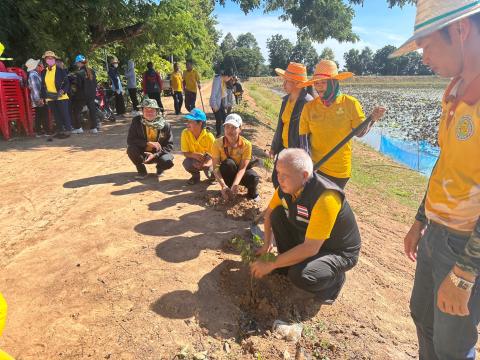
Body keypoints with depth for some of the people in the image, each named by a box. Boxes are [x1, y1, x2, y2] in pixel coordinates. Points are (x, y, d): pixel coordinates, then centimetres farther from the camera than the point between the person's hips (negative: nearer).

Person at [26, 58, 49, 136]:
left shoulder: (35, 74, 15)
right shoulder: (33, 75, -14)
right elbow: (35, 87, -20)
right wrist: (39, 99, -23)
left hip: (38, 98, 10)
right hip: (38, 98, -10)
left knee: (39, 115, 11)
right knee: (44, 114, -6)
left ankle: (38, 131, 15)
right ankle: (46, 130, -3)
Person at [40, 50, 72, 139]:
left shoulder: (60, 70, -3)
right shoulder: (44, 72, 11)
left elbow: (67, 82, -5)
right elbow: (43, 85, 15)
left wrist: (63, 91, -20)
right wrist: (43, 96, 8)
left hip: (61, 97, -5)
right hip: (50, 98, 5)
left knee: (64, 114, -2)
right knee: (56, 116, 10)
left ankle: (67, 131, 5)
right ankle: (60, 131, 18)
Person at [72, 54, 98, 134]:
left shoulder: (79, 73, -14)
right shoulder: (92, 71, 3)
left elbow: (78, 85, -14)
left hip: (82, 95, -5)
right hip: (92, 94, 5)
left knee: (77, 110, 8)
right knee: (92, 110, 10)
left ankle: (78, 128, 9)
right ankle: (94, 128, 9)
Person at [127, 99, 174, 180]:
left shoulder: (165, 124, -11)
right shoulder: (136, 121, -10)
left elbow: (169, 145, -9)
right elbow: (130, 140, -13)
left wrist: (155, 155, -24)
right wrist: (147, 143, -27)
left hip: (158, 153, -1)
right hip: (142, 152, 1)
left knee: (168, 162, -32)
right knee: (131, 149, -29)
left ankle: (160, 168, 9)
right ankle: (141, 171, -2)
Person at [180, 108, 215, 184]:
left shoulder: (209, 136, -22)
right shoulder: (185, 133, -17)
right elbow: (185, 152, -11)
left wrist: (207, 163, -38)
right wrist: (194, 155, -34)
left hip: (207, 160, -2)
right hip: (194, 159, 2)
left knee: (211, 174, -30)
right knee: (186, 163, -32)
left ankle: (211, 175, 11)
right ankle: (195, 176, 3)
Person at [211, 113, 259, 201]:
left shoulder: (246, 144, -21)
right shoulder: (218, 143, -21)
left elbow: (242, 167, -25)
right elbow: (215, 167, -24)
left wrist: (235, 184, -42)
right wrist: (223, 186, -39)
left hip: (240, 173, 1)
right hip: (226, 174, 0)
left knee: (253, 177, -32)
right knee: (228, 163, -34)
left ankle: (252, 192, 5)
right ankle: (228, 191, -10)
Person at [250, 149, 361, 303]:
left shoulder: (325, 197, -36)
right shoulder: (286, 186, -13)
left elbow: (310, 248, -35)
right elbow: (269, 213, 8)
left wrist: (271, 264, -28)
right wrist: (267, 244, 0)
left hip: (338, 251, -7)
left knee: (300, 276, -31)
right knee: (278, 214, -8)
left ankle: (335, 277, 3)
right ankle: (290, 263, 11)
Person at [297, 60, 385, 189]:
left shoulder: (350, 103, -7)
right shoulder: (309, 107, -5)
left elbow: (360, 132, 0)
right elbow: (303, 137, -2)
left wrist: (372, 118, -18)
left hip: (341, 169, 0)